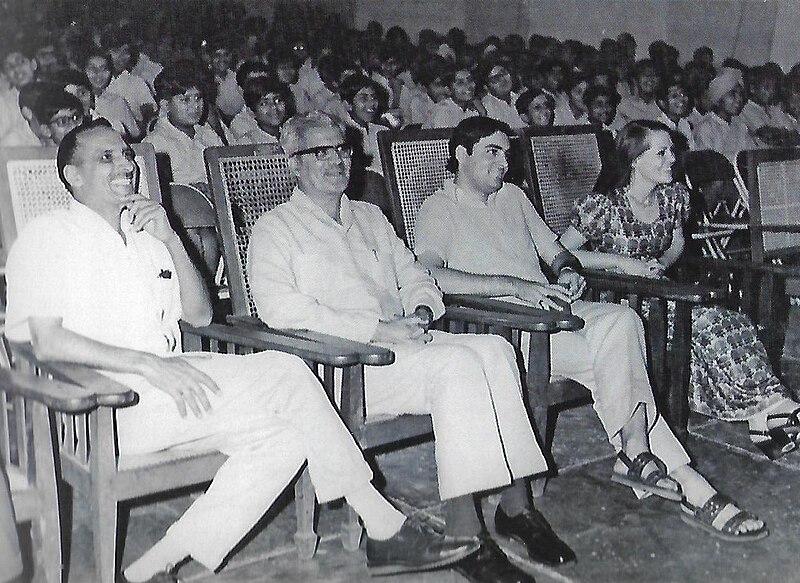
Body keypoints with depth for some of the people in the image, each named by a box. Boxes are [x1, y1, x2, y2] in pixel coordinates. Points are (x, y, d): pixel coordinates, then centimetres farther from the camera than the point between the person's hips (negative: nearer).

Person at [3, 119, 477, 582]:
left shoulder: (144, 236, 24)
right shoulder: (49, 236, 4)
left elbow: (200, 315, 16)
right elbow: (48, 342, -10)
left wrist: (170, 241, 2)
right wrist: (149, 364, -20)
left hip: (167, 376, 7)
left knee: (286, 437, -19)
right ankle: (383, 529, -11)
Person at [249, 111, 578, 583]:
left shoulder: (371, 218, 26)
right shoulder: (275, 229, 5)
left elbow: (414, 276, 28)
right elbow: (283, 311, -10)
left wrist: (421, 311, 2)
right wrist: (376, 330, -17)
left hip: (402, 342, 6)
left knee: (495, 349, -22)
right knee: (457, 364, -30)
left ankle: (517, 503, -19)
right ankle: (463, 534, -28)